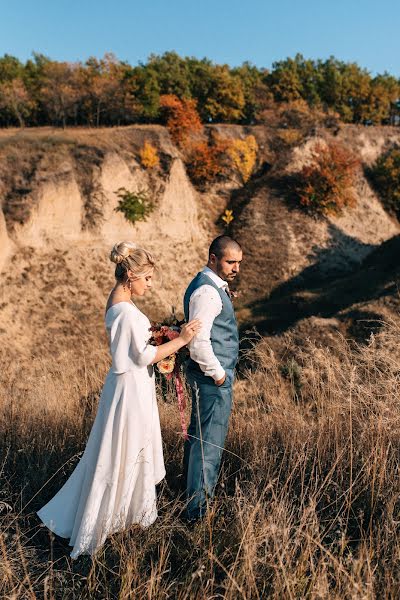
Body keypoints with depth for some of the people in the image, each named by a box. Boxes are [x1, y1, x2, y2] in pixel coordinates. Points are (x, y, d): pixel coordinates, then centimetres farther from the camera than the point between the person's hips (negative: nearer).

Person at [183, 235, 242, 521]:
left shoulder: (212, 285, 12)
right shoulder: (207, 292, -22)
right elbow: (199, 341, -28)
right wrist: (218, 373, -18)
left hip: (210, 375, 11)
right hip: (213, 378, -11)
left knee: (198, 434, 23)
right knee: (210, 442, -2)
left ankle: (192, 489, 42)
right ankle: (198, 509, 10)